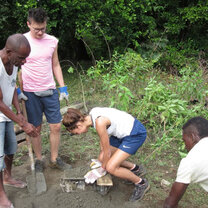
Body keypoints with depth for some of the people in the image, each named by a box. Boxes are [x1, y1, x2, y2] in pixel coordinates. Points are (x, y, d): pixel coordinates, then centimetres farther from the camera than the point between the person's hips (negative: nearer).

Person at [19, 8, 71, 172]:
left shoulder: (52, 41, 4)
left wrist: (63, 88, 8)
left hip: (50, 91, 3)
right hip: (31, 93, -3)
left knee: (56, 126, 5)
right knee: (36, 128, 8)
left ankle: (54, 159, 23)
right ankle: (39, 160, 26)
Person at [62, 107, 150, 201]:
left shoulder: (99, 123, -29)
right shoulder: (92, 114, -3)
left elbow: (107, 152, -16)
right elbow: (103, 137, 12)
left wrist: (103, 168, 1)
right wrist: (102, 158, 19)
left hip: (135, 133, -9)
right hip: (123, 132, 9)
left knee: (111, 167, -14)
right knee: (102, 158, 9)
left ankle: (142, 183, 8)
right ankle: (135, 169, 26)